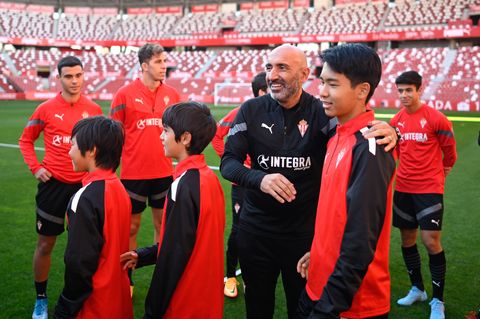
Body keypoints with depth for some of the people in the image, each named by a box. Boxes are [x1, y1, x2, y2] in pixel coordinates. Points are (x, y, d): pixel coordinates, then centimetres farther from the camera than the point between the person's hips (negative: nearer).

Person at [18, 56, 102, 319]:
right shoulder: (46, 109, -4)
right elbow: (26, 140, 8)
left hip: (84, 184, 1)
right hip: (53, 183, -1)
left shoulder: (94, 110, -1)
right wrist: (35, 167, -3)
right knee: (45, 244, 7)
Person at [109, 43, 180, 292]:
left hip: (164, 172, 4)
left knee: (162, 223, 12)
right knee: (131, 225, 8)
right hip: (133, 173, -3)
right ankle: (126, 278, 21)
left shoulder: (171, 93, 4)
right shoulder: (125, 94, -7)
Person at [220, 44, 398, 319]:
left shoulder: (321, 112, -10)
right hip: (256, 229, 2)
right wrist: (259, 179, -27)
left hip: (305, 231, -2)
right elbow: (228, 162, -7)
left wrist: (387, 134, -43)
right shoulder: (252, 110, -4)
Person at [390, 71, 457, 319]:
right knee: (407, 239, 13)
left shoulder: (436, 119, -11)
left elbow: (449, 150, 2)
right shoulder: (396, 121, 4)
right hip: (403, 189, 5)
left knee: (431, 241, -7)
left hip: (429, 189, -5)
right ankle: (417, 289, 32)